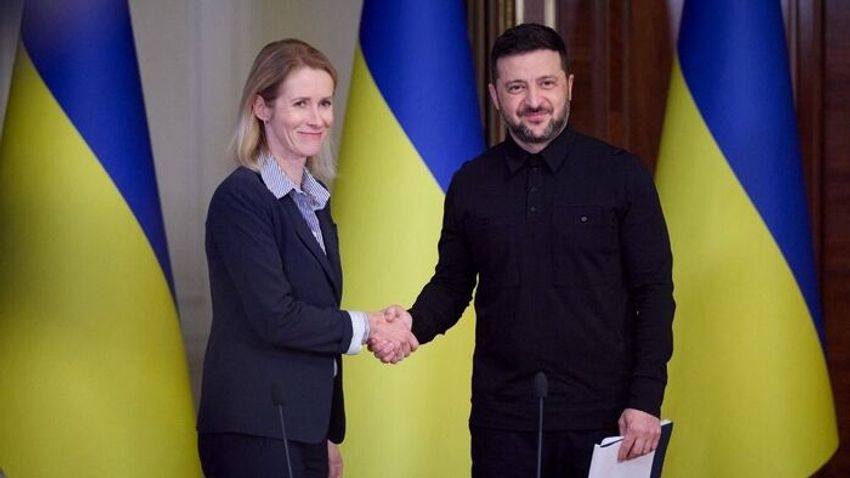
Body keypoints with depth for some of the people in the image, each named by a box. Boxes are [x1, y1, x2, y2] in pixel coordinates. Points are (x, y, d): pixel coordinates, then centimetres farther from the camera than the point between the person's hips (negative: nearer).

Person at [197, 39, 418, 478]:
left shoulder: (316, 200, 14)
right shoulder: (240, 198, -11)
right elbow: (275, 317, -18)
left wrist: (330, 435, 17)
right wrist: (365, 327, -6)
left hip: (304, 430, 7)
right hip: (253, 436, -7)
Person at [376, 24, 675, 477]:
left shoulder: (621, 175, -2)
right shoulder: (470, 184, 6)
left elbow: (653, 292, -2)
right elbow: (452, 284, 12)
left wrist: (646, 401, -9)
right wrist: (413, 324, -9)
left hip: (603, 417, -2)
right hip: (503, 418, 2)